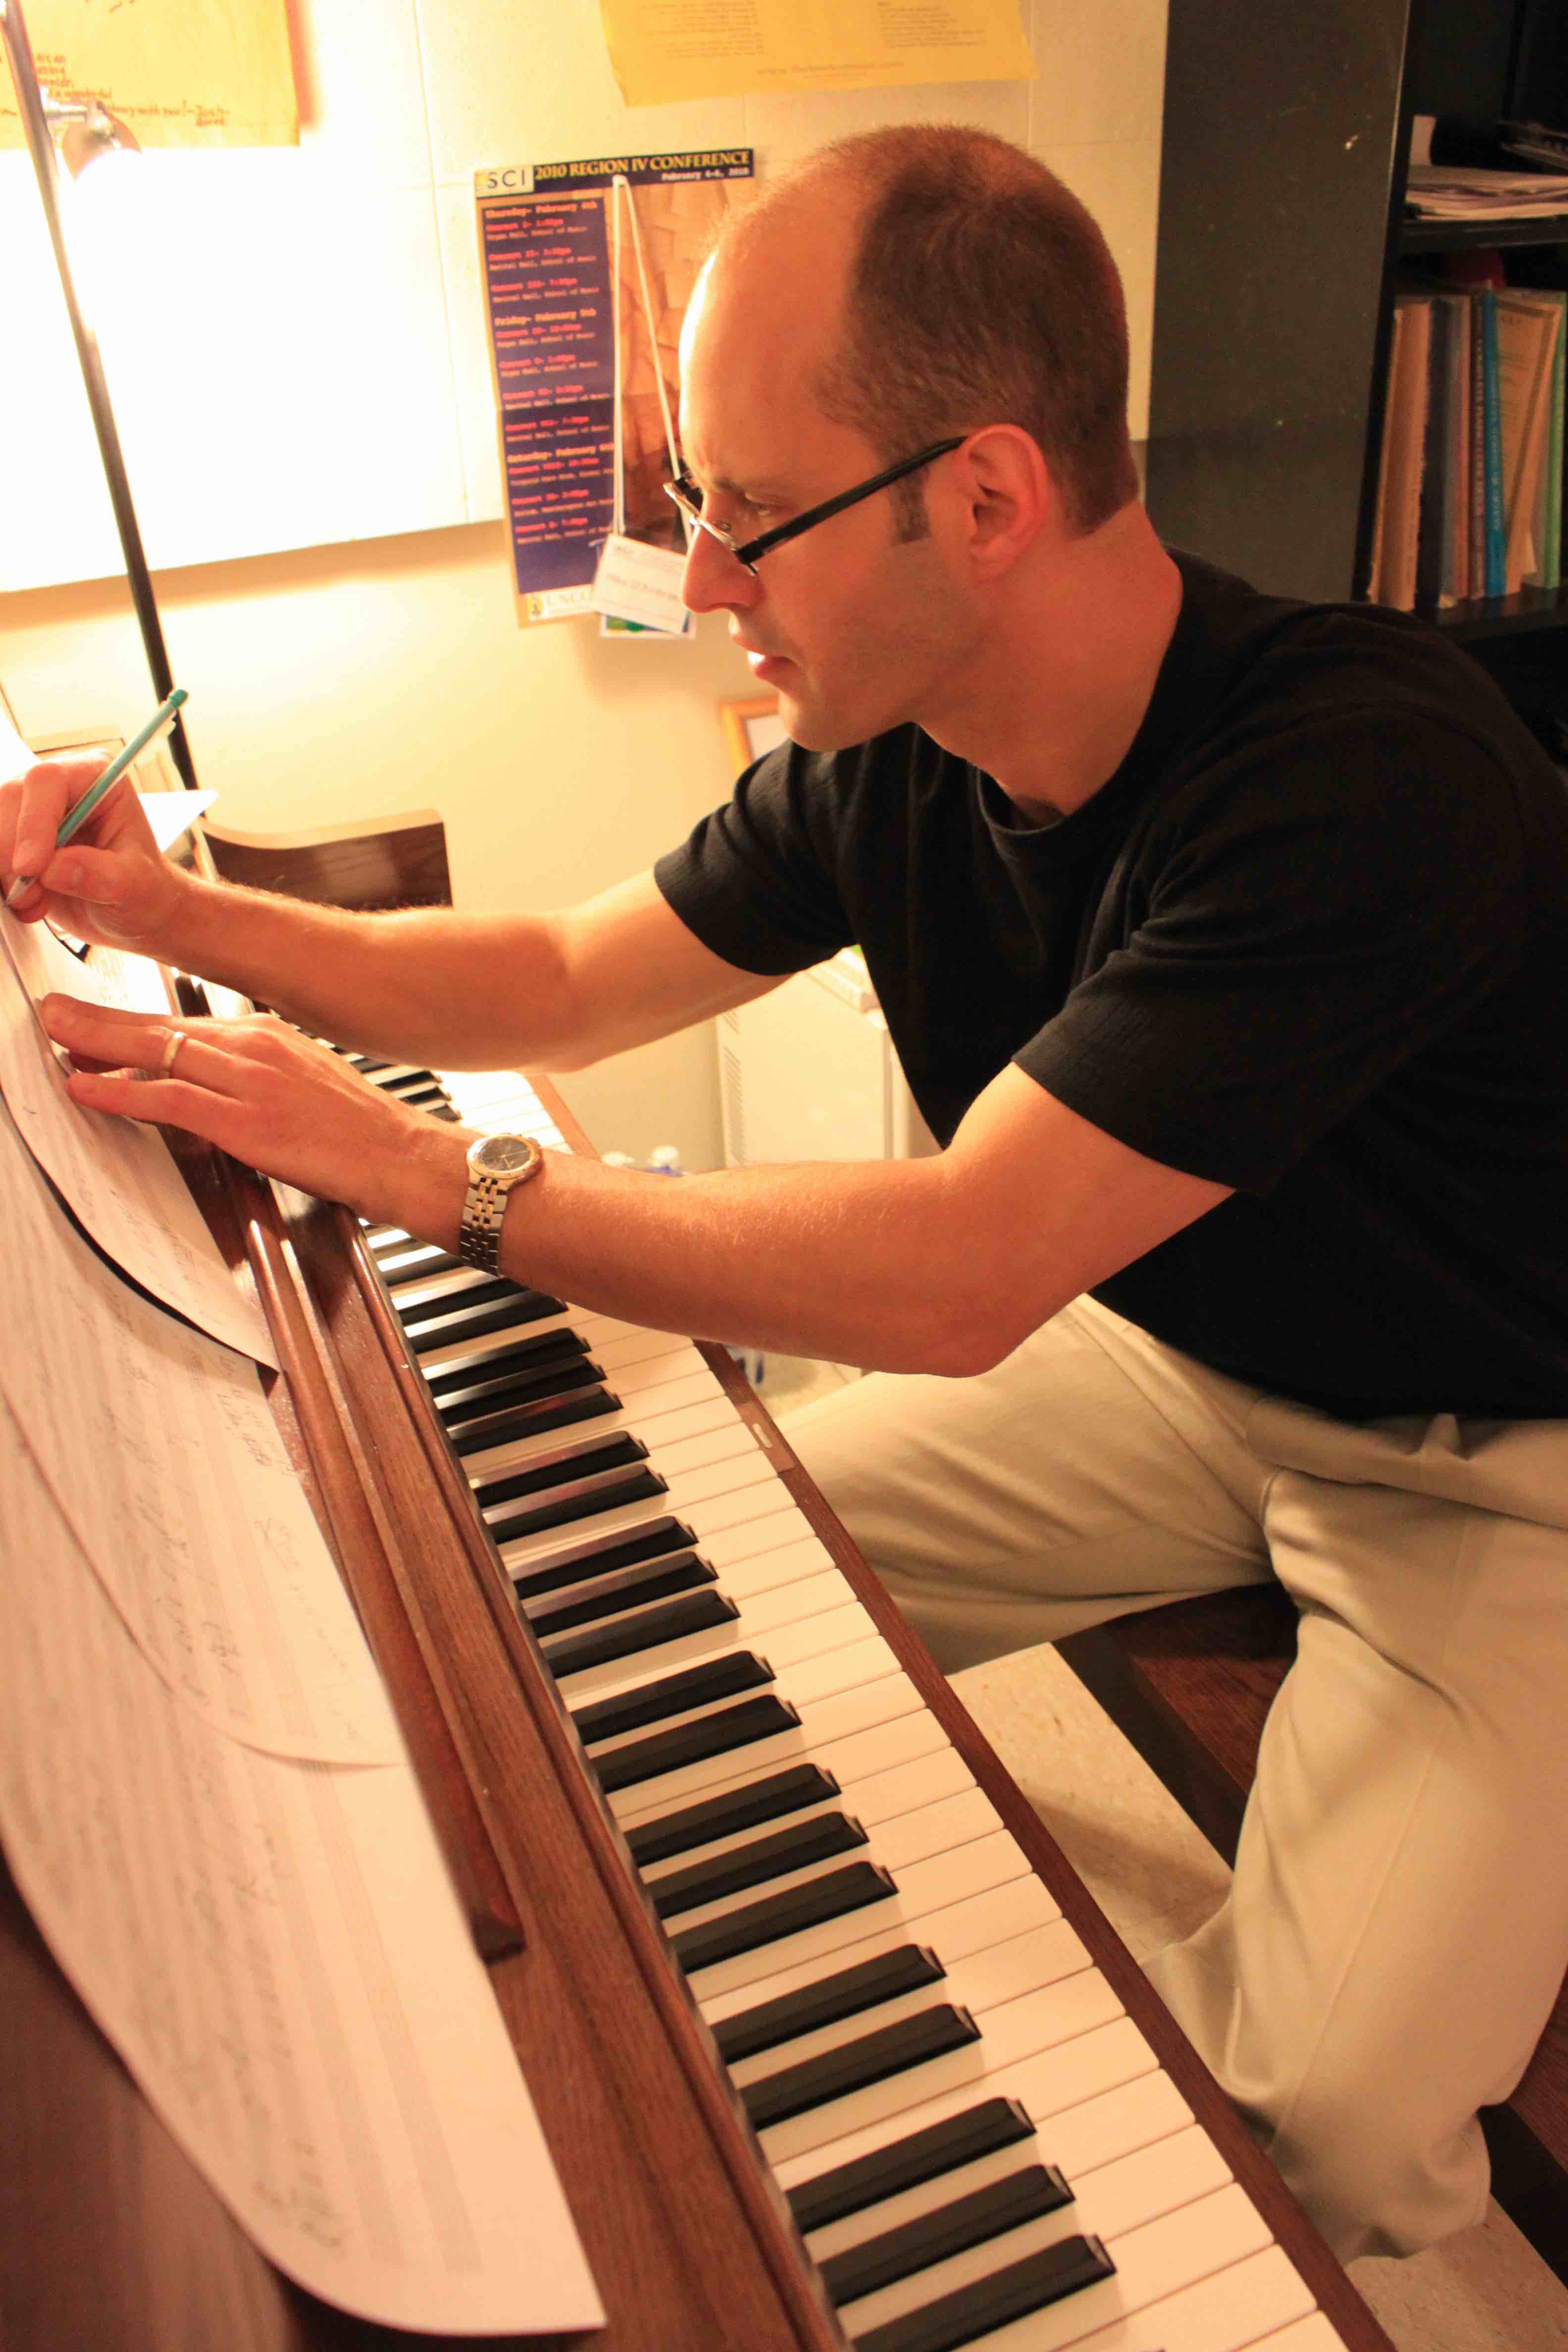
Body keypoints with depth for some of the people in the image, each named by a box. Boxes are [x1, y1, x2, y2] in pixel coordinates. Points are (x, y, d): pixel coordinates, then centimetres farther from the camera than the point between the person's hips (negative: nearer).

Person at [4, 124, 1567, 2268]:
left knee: (1311, 2112, -20)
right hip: (1176, 1356, 6)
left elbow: (954, 1277, -38)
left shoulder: (1374, 782, -34)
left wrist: (414, 1167, -31)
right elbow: (563, 985, 1)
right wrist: (173, 914, -9)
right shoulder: (892, 757, -12)